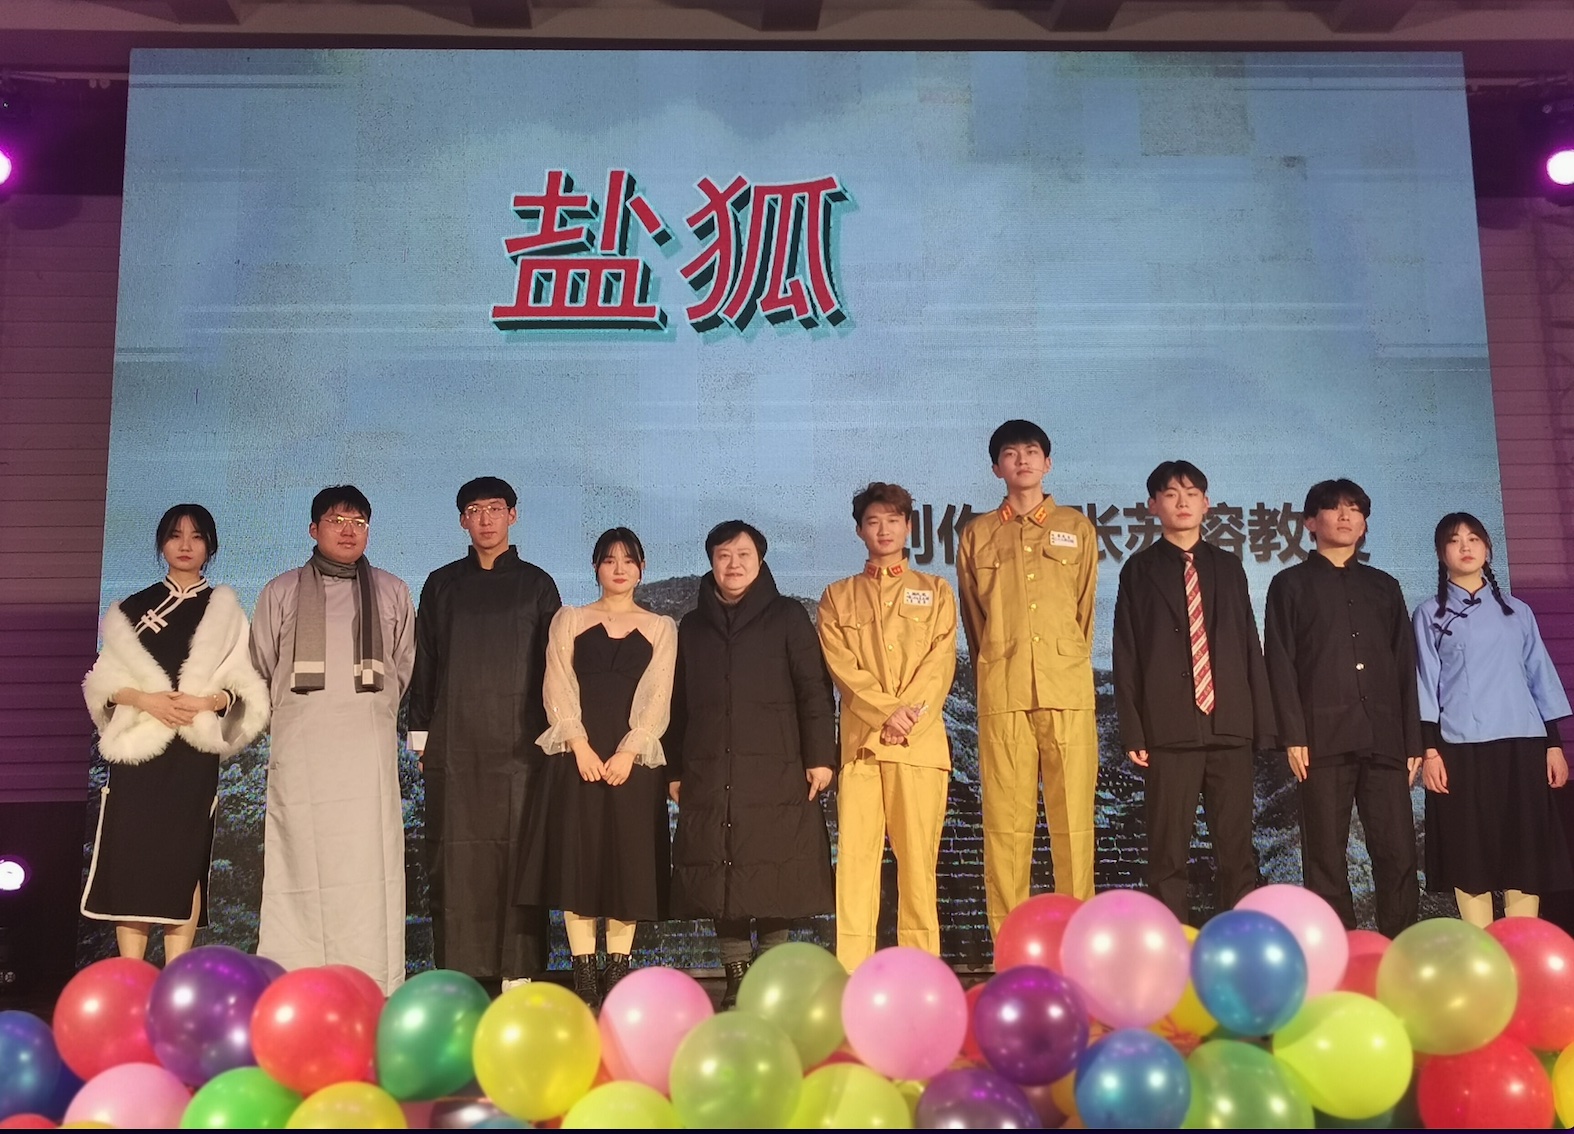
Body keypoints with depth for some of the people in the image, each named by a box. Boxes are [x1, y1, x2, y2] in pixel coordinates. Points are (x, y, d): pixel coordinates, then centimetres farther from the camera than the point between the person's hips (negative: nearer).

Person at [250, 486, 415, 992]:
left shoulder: (392, 593, 16)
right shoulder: (281, 592, 14)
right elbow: (259, 669, 18)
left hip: (368, 745, 1)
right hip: (299, 747, 0)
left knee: (368, 857, -7)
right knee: (301, 861, -7)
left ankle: (369, 984, -6)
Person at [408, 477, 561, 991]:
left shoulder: (536, 584, 10)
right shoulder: (442, 584, 14)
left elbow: (552, 663, 8)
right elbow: (423, 663, 13)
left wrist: (552, 732, 1)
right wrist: (421, 734, 7)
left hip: (519, 742, -1)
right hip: (453, 745, 1)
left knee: (517, 852, -3)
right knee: (454, 854, -1)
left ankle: (517, 969, 2)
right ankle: (457, 969, 4)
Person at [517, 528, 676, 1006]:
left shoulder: (660, 628, 12)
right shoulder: (569, 620, 13)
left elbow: (657, 698, 3)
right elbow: (558, 688, 3)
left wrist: (628, 751, -11)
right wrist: (580, 745, -10)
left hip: (634, 756, 0)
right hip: (576, 753, 0)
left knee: (628, 856, -1)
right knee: (577, 855, -4)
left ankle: (619, 967, 6)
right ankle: (583, 969, 2)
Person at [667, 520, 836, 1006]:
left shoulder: (787, 616, 8)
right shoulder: (693, 626, 18)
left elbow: (815, 690, 2)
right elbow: (677, 704, 17)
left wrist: (820, 756, -6)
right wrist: (674, 770, 12)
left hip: (775, 772, -3)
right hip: (708, 775, 3)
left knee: (774, 876, -3)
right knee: (719, 877, 1)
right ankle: (736, 978, 8)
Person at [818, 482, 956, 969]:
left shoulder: (935, 591, 16)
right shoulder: (838, 597, 17)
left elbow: (941, 663, 4)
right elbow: (841, 665, 3)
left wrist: (908, 715, -10)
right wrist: (887, 711, -11)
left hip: (921, 741, 0)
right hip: (860, 740, 0)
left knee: (918, 854, -4)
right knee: (854, 852, -5)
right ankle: (851, 972, -3)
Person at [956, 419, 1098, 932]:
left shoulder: (1076, 528, 13)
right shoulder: (977, 535, 13)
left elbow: (1086, 610, 17)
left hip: (1068, 691, 0)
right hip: (1002, 693, 0)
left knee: (1074, 816, -3)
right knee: (1006, 821, -1)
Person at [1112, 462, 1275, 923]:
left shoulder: (1228, 567, 15)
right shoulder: (1140, 570, 6)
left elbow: (1251, 646, 13)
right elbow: (1127, 655, 2)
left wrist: (1263, 722, 6)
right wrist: (1132, 732, -5)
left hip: (1230, 726, 3)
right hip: (1169, 729, -2)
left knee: (1237, 850, 4)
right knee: (1168, 854, 1)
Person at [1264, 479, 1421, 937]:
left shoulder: (1384, 586, 21)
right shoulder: (1291, 584, 11)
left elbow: (1405, 666, 17)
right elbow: (1281, 663, 2)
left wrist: (1413, 740, 8)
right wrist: (1293, 735, -8)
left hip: (1384, 737, 3)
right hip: (1323, 736, -3)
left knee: (1399, 852, -3)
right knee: (1326, 857, -1)